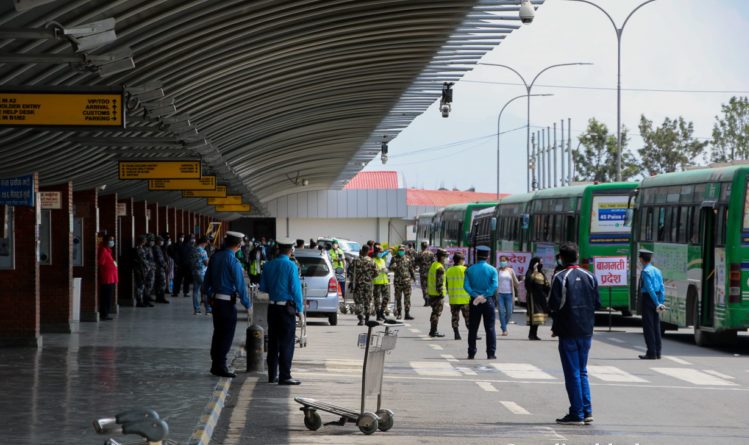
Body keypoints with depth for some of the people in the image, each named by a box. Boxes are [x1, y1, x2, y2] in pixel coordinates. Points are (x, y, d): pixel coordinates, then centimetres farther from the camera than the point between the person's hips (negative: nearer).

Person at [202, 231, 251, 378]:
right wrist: (247, 304, -5)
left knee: (218, 333, 15)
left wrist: (209, 296, 25)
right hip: (228, 302, -7)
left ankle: (215, 365, 20)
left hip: (215, 300, 7)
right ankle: (220, 367, 1)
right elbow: (240, 285, -15)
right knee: (227, 335, 0)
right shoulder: (233, 261, -16)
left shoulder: (215, 257, 5)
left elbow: (207, 280, 13)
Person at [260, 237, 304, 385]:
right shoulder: (291, 266, -12)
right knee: (286, 344, -2)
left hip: (272, 307, 6)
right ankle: (284, 376, -4)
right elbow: (296, 289, -12)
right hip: (287, 308, -6)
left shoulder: (269, 266, 5)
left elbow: (263, 288, 10)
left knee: (273, 342, 12)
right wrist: (300, 308, -3)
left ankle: (272, 375, 16)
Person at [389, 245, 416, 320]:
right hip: (398, 281, 0)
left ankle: (407, 314, -3)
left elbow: (411, 268, 16)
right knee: (398, 298, 5)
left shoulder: (408, 258, 8)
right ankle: (399, 314, 13)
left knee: (407, 298, -4)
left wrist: (413, 276, 11)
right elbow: (390, 268, 2)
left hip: (407, 281, 0)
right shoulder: (395, 259, 4)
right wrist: (393, 266, -20)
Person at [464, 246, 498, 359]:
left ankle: (471, 354, 8)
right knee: (490, 328, 2)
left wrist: (475, 295, -16)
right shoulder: (492, 270, -1)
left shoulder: (470, 270, 3)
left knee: (473, 329, 8)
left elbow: (466, 285, -9)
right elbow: (494, 285, -15)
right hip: (488, 301, -1)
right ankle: (491, 354, -3)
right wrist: (485, 295, -18)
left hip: (474, 302, 1)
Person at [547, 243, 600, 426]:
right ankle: (587, 411, 12)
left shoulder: (560, 277, -11)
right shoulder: (589, 277, 5)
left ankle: (577, 414, 1)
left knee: (572, 373, 0)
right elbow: (597, 303, 5)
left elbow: (554, 305, -15)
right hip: (586, 331, 5)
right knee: (582, 371, 16)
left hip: (568, 331, -5)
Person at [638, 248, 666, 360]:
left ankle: (651, 353, -6)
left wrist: (657, 303, -20)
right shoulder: (657, 271, 12)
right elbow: (662, 288, 8)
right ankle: (657, 352, 13)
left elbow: (650, 289, -19)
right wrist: (662, 302, 5)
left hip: (648, 299, -8)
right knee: (656, 325, 11)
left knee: (648, 326, -4)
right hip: (656, 299, 8)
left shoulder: (645, 271, -12)